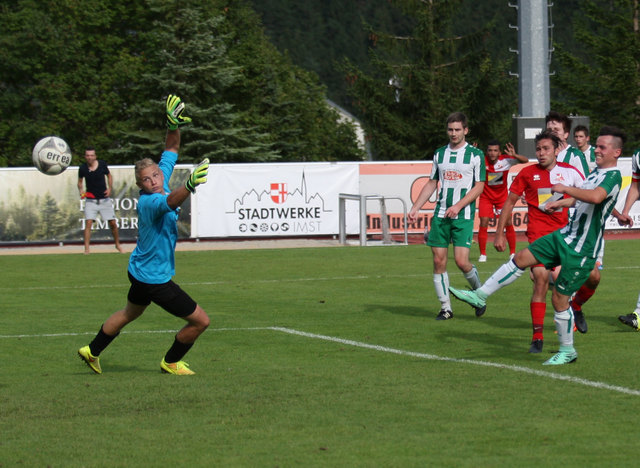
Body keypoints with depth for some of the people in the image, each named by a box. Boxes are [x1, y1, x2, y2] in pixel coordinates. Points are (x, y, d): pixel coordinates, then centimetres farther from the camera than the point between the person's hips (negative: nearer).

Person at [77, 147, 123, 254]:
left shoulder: (102, 164, -7)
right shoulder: (82, 168, -8)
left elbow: (109, 176, 10)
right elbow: (80, 182, 8)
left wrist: (110, 188, -4)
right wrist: (81, 190, -12)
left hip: (104, 199, 1)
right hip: (90, 200, -1)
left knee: (113, 223, 4)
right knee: (88, 223, -16)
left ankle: (117, 245, 25)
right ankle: (86, 249, -12)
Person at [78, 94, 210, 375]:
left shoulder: (163, 180, -5)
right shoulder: (149, 202, -30)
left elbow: (171, 151, 6)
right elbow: (170, 202, -54)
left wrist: (174, 125, -12)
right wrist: (190, 185, -73)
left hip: (140, 270, 10)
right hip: (154, 278, -10)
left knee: (130, 313, 33)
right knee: (200, 321, -2)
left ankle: (92, 351, 47)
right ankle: (171, 362, 20)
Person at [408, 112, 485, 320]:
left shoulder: (475, 155, -1)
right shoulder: (439, 154, 12)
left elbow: (479, 186, -5)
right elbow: (432, 184, 19)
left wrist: (458, 206, -16)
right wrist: (415, 208, 10)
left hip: (464, 215, -4)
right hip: (441, 214, 4)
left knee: (461, 261, -13)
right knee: (439, 261, -1)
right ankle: (445, 308, 7)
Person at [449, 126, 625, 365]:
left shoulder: (613, 176, -18)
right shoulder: (596, 172, 12)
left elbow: (595, 196, -40)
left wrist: (565, 189, -33)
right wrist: (561, 203, 28)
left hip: (581, 249, -9)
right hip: (565, 235, 9)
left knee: (559, 298, -3)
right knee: (522, 258, 5)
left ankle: (567, 351, 14)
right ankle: (480, 296, 13)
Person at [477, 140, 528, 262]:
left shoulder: (505, 160, -18)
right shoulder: (482, 161, -20)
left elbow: (525, 160, -19)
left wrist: (514, 155, -39)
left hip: (502, 196, 1)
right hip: (486, 196, -1)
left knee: (508, 223, -2)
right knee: (483, 223, -9)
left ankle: (513, 253, 12)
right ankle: (482, 254, 2)